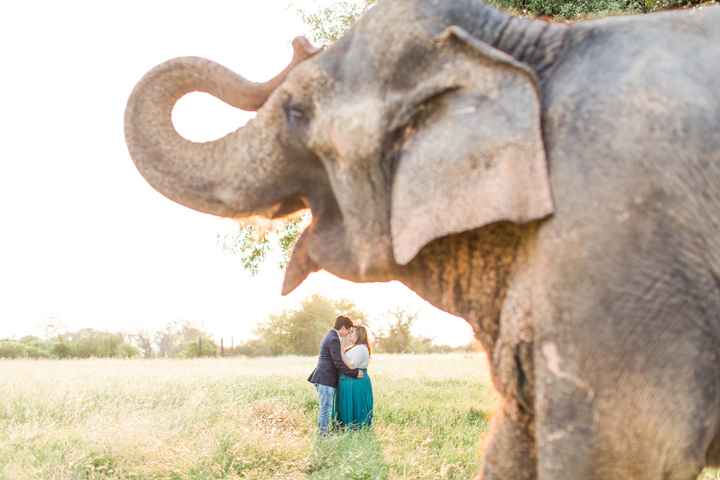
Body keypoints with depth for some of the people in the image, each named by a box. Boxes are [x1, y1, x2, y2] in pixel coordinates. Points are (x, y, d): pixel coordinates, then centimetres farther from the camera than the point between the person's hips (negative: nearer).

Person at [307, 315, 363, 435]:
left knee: (325, 408, 14)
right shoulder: (334, 340, -15)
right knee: (326, 408, -6)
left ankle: (322, 432, 18)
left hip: (322, 378, 10)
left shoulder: (330, 336, 17)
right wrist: (355, 373, -12)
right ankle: (324, 433, -4)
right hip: (326, 379, -10)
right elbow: (338, 363, -18)